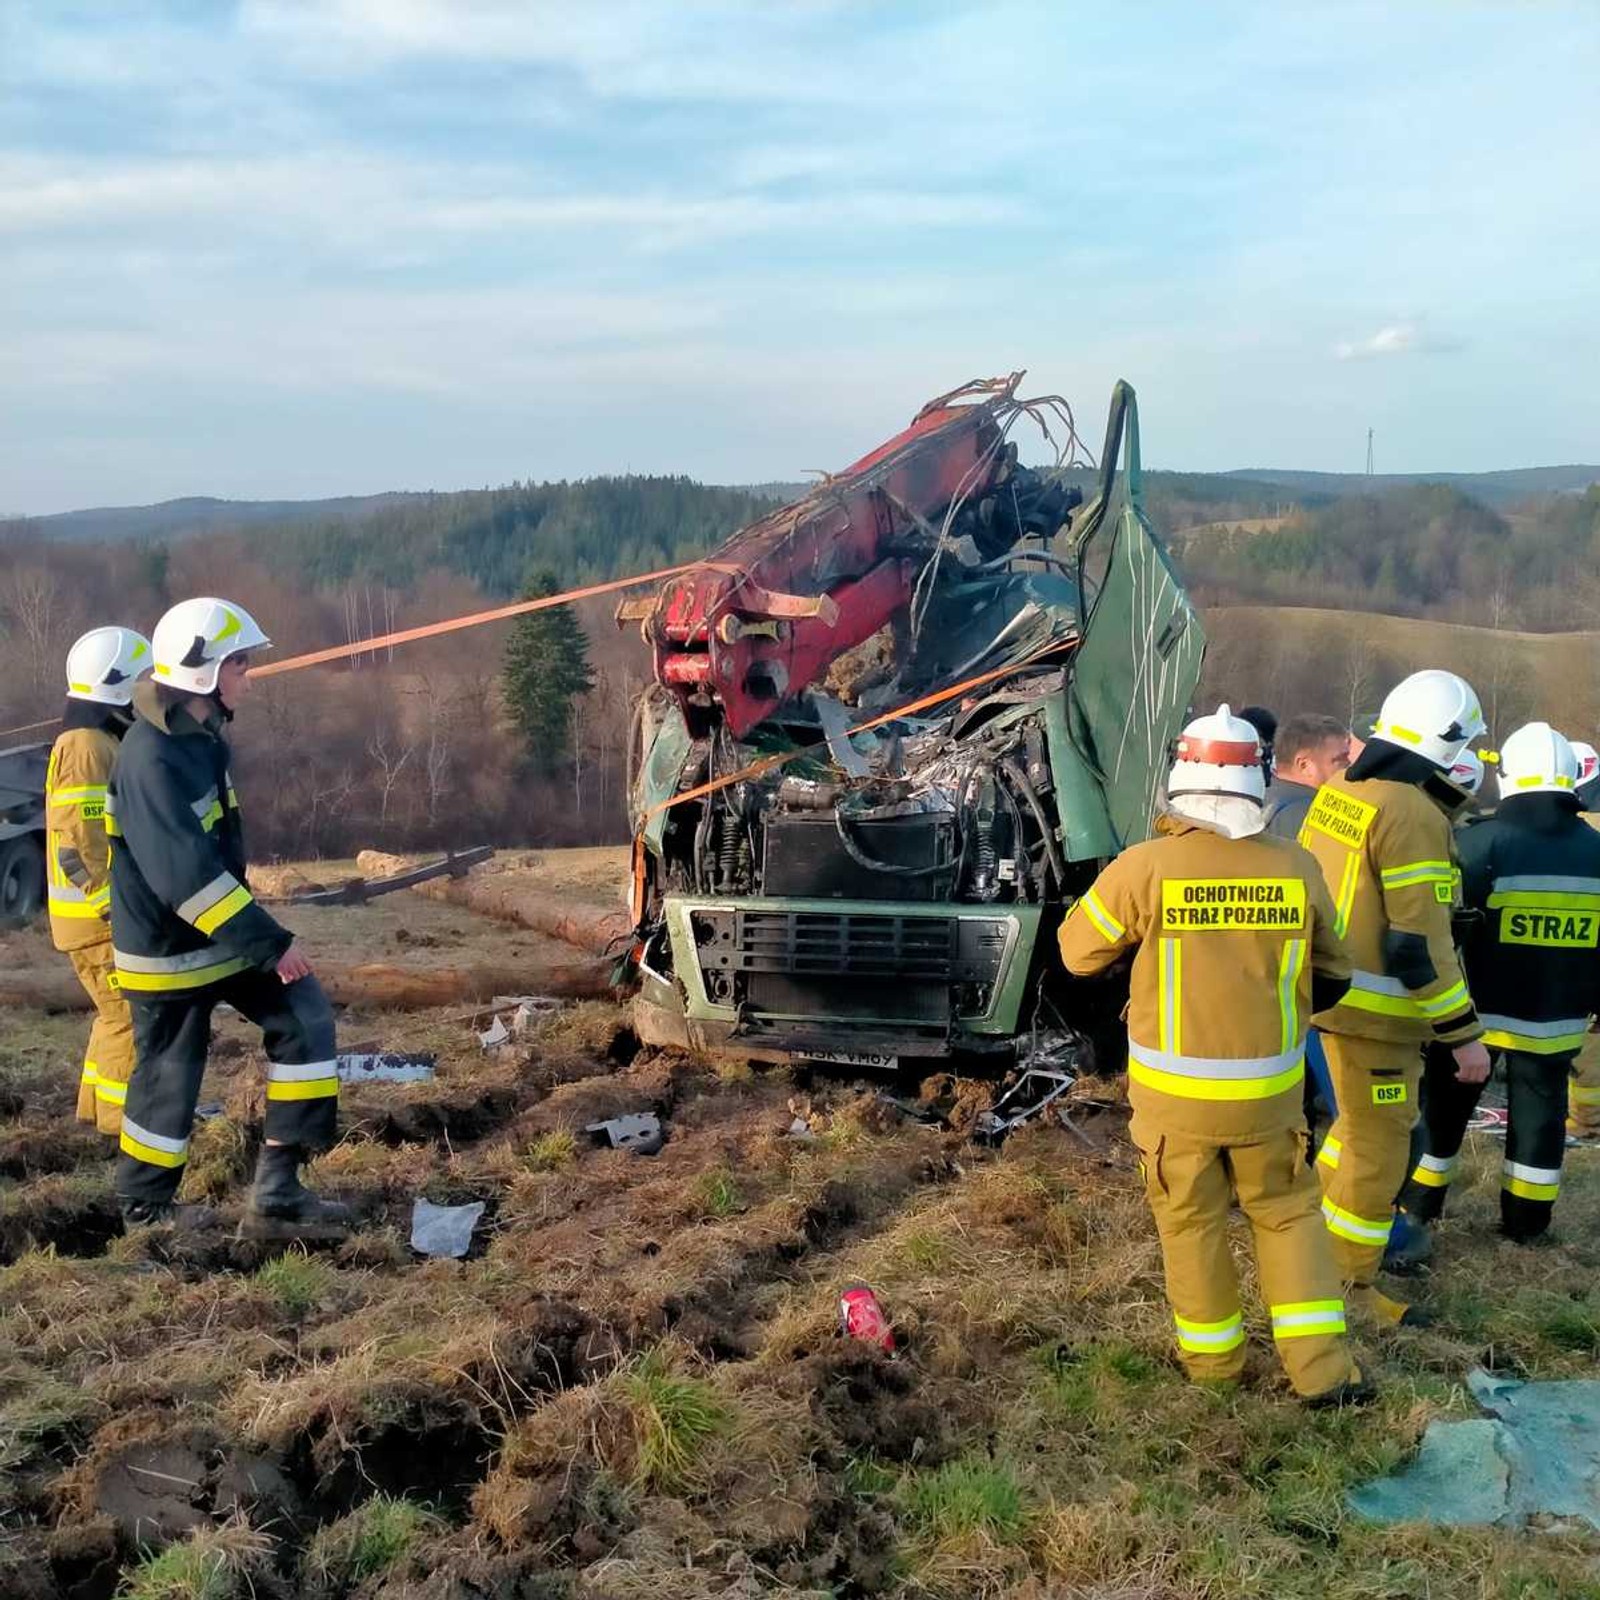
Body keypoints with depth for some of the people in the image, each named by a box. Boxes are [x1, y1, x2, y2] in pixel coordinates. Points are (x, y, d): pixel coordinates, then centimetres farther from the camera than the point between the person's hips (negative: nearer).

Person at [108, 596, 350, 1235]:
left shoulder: (200, 737, 5)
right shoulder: (152, 759, -26)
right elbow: (186, 876, -31)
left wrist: (256, 931, 23)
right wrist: (270, 942, -28)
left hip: (219, 933, 9)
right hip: (170, 950, -9)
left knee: (303, 1017, 1)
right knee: (169, 1074, 6)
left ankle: (277, 1190, 5)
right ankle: (144, 1203, 30)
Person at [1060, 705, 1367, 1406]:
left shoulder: (1144, 868, -17)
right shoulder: (1295, 868, -8)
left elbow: (1078, 951, -3)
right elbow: (1330, 976, 7)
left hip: (1173, 1091, -2)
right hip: (1268, 1090, 2)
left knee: (1191, 1221, 17)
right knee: (1287, 1214, 20)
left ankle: (1211, 1354, 31)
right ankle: (1320, 1368, 18)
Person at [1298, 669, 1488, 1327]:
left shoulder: (1337, 792, 6)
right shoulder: (1414, 816, -20)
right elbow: (1421, 945, -22)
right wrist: (1465, 1033, -14)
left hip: (1326, 989, 9)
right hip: (1375, 1010, -9)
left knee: (1361, 1121, 26)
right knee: (1379, 1147, 5)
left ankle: (1314, 1229, 38)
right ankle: (1347, 1285, 16)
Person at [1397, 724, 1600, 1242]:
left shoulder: (1483, 841, -14)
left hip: (1480, 1009, -3)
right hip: (1558, 1018, 3)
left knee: (1445, 1103, 12)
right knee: (1540, 1110, 13)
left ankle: (1417, 1203, 21)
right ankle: (1526, 1220, 19)